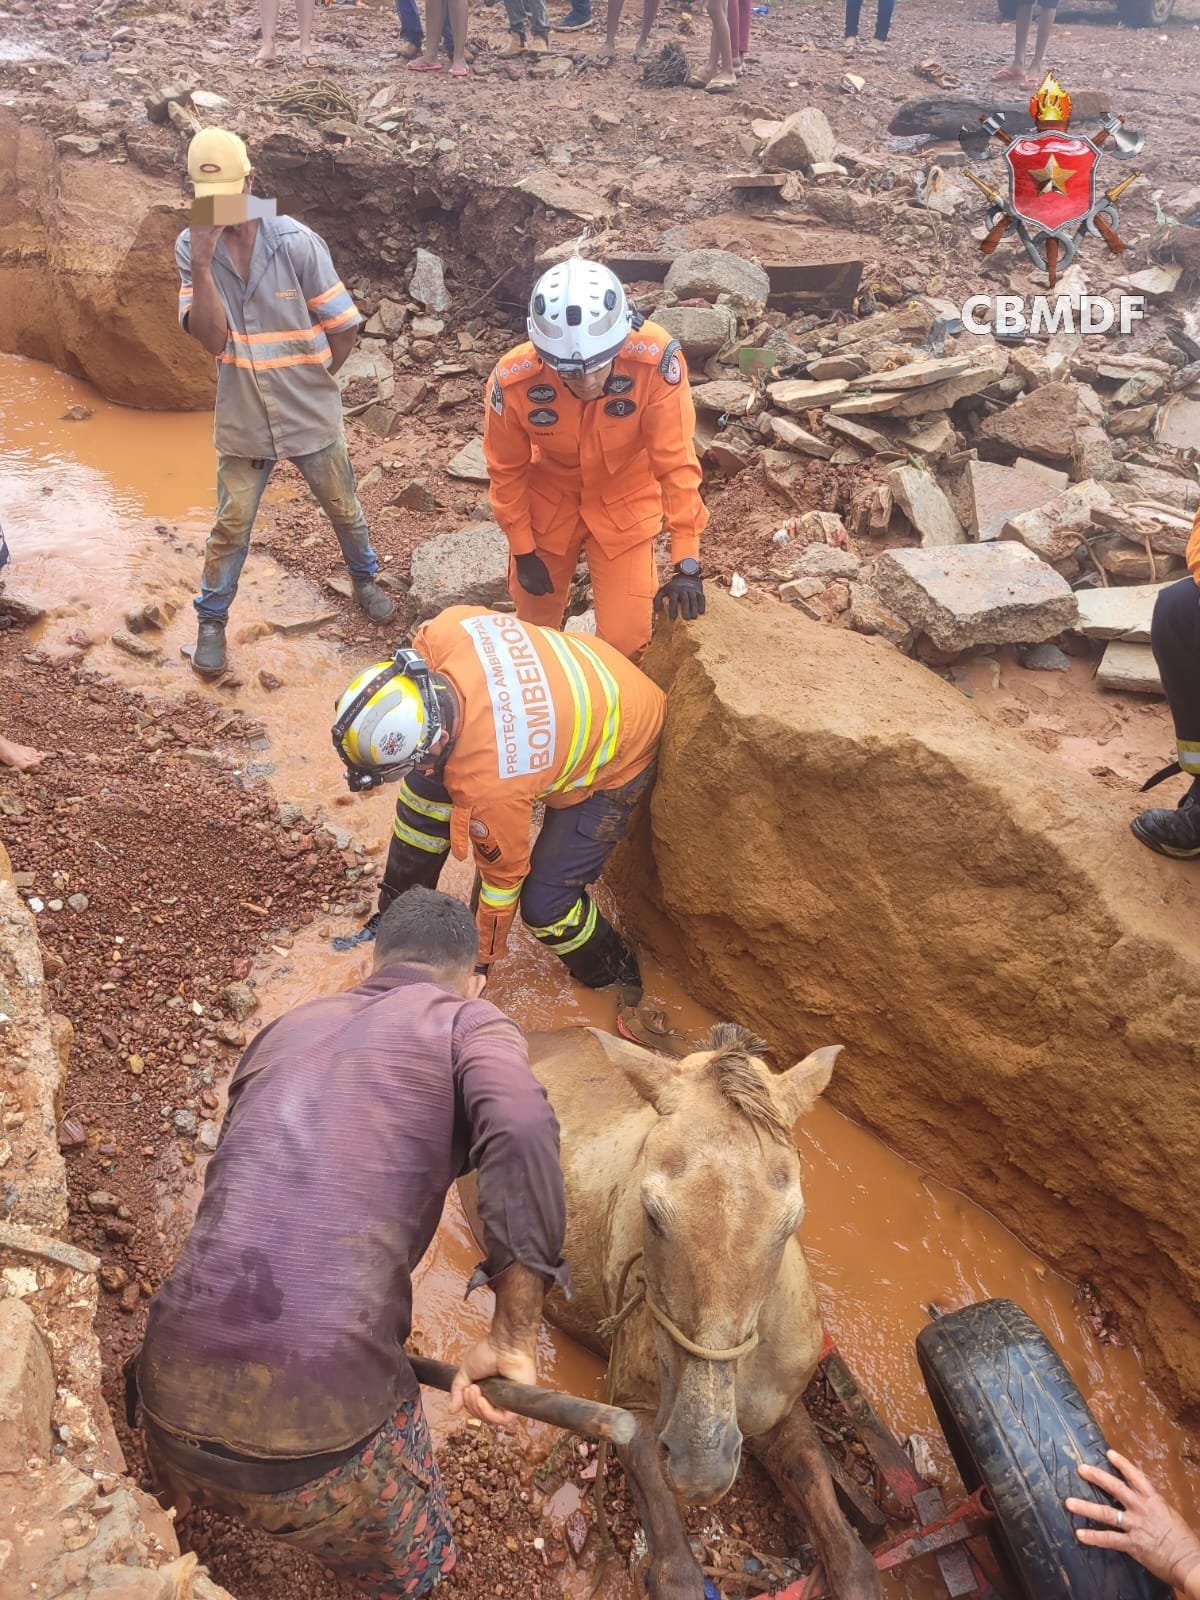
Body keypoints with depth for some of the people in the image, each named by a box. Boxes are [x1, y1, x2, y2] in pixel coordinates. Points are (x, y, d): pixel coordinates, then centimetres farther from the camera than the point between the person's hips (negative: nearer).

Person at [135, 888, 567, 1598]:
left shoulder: (286, 1029, 17)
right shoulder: (468, 1022, 3)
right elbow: (521, 1130, -19)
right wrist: (513, 1336, -11)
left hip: (176, 1403, 5)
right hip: (326, 1416, -5)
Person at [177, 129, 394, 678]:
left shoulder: (297, 242, -17)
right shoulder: (191, 247, -9)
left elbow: (345, 327, -8)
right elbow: (212, 338, -19)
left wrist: (312, 380, 5)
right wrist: (203, 264, -28)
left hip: (311, 416, -1)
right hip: (243, 420, 1)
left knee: (344, 510, 18)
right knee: (230, 526, 9)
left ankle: (364, 579, 46)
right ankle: (211, 621, 28)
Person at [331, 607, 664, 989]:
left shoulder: (487, 783, -39)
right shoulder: (449, 630, -31)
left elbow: (504, 878, -20)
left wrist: (481, 961, -2)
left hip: (615, 757, -8)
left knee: (544, 905, -12)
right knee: (424, 788, 7)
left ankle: (616, 983, 20)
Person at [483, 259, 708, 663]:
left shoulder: (656, 360, -32)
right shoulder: (512, 381, -28)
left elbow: (676, 461, -26)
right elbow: (507, 470, -11)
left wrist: (687, 562, -29)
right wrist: (522, 550, -4)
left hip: (624, 504, -1)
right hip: (549, 504, 1)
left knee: (626, 639, -4)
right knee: (534, 621, 17)